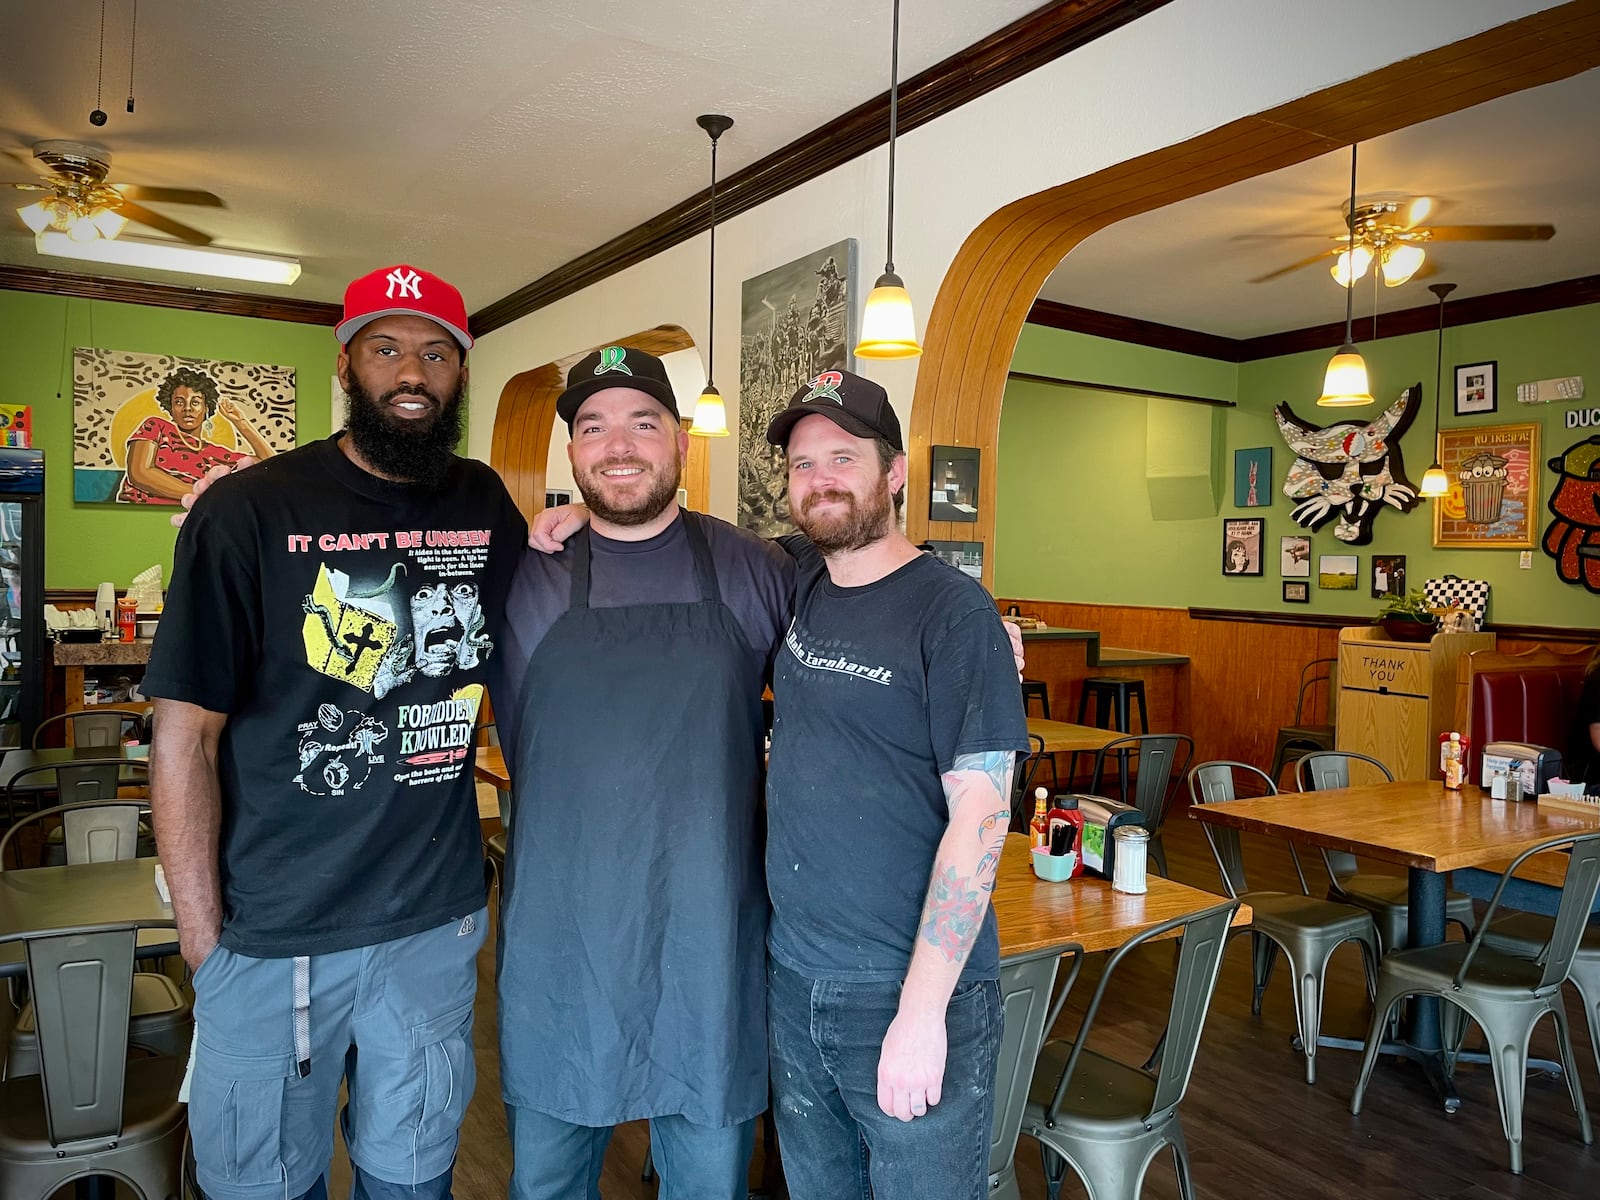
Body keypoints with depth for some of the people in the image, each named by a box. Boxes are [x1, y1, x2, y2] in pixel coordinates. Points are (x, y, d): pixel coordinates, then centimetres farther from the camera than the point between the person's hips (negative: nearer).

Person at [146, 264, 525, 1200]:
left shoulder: (491, 509, 0)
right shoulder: (250, 513, -11)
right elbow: (186, 732, -9)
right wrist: (202, 934, -8)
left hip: (438, 923, 3)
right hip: (273, 936, -2)